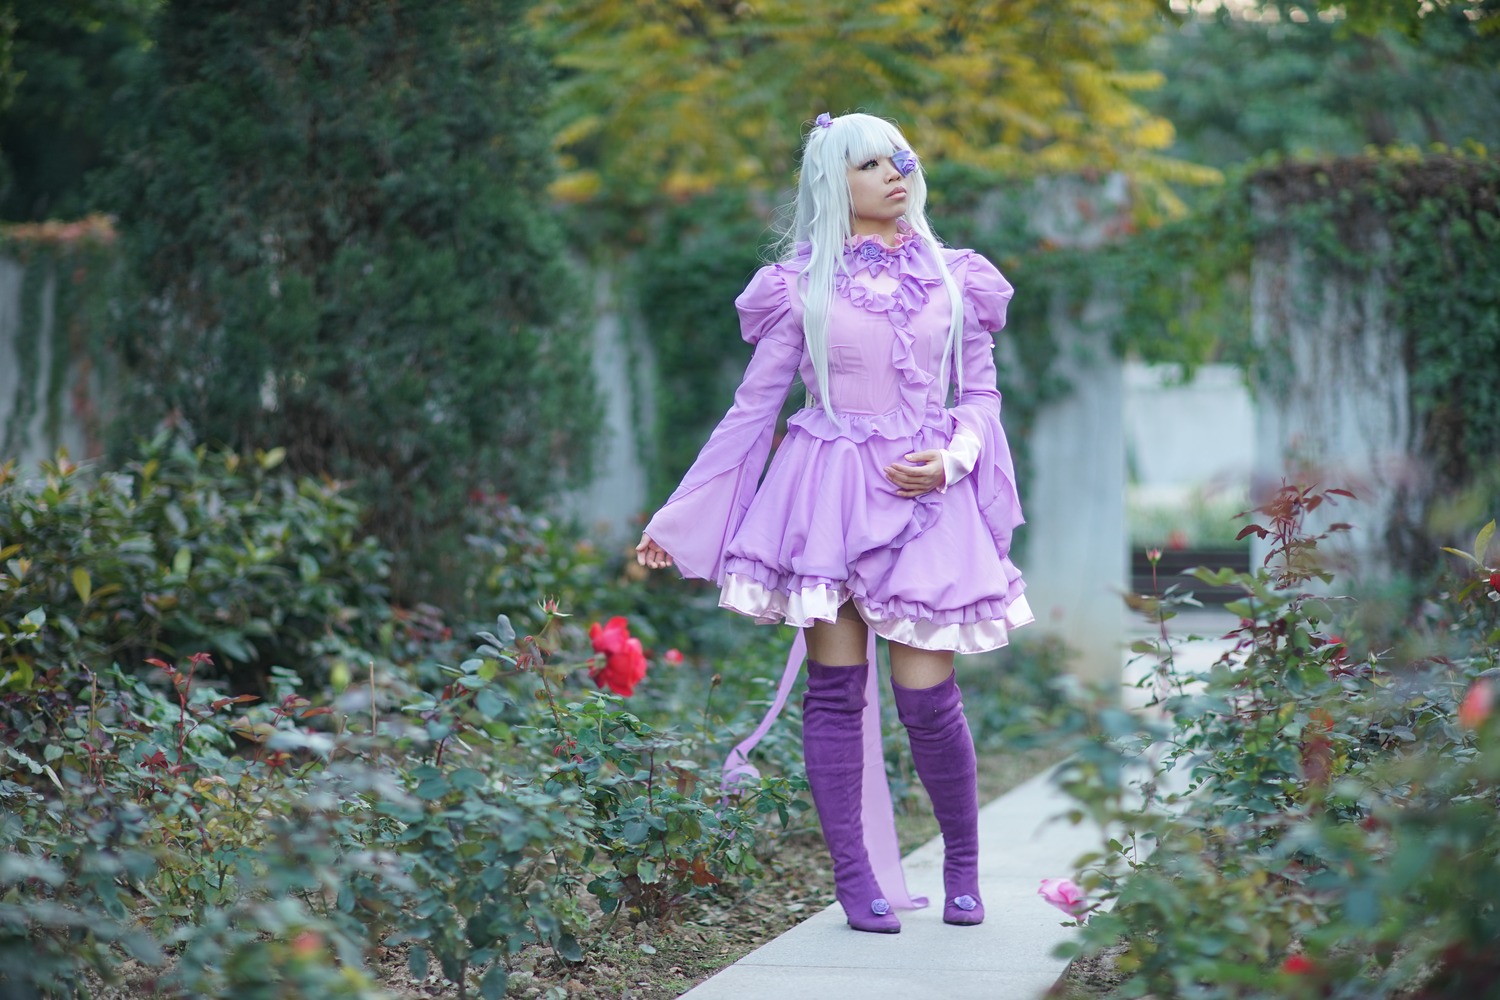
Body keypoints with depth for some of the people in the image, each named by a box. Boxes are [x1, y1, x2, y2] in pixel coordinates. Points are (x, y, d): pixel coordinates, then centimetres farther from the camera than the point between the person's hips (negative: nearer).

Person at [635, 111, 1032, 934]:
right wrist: (676, 520, 6)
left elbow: (980, 394, 13)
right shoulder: (802, 286, 4)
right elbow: (753, 406, 7)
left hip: (926, 497, 1)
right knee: (836, 688, -2)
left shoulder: (955, 278, 10)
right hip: (829, 494, -1)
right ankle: (854, 876, 6)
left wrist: (951, 459, -9)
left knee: (927, 695, -5)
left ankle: (963, 866, 14)